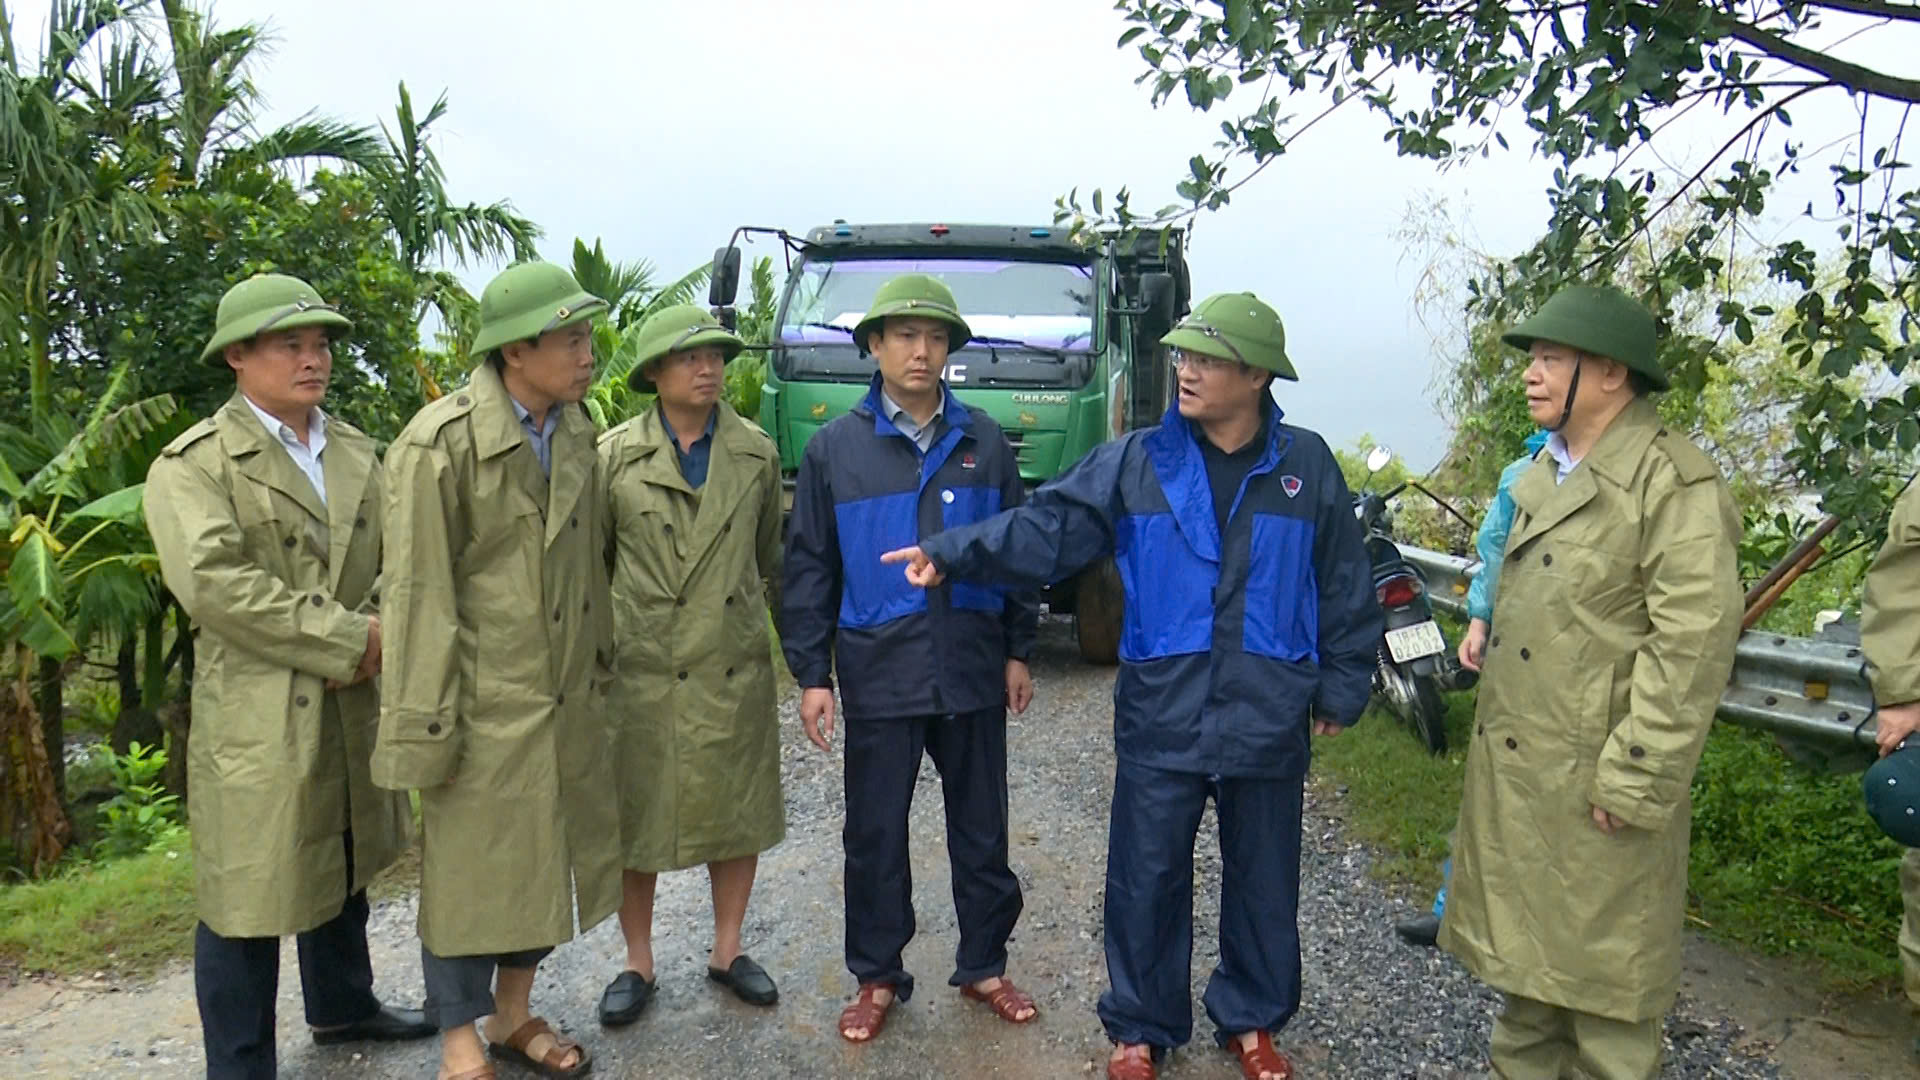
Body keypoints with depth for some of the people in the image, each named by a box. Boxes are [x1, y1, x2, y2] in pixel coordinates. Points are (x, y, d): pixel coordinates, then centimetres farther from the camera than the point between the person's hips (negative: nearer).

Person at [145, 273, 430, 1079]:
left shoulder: (356, 453, 12)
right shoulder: (193, 464, -9)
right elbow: (211, 582, -22)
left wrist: (374, 637, -13)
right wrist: (343, 637, -21)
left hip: (352, 704, 7)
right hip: (256, 716, -6)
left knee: (344, 869, 22)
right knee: (249, 896, 3)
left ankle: (341, 1006, 43)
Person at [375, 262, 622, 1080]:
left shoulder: (575, 431, 5)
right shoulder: (441, 444, -16)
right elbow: (419, 594, -15)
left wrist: (599, 667, 14)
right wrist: (424, 724, -14)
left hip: (566, 701, 7)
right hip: (484, 704, -6)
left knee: (544, 860, 17)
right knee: (471, 869, 7)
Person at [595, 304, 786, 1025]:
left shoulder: (756, 454, 5)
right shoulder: (615, 455, -1)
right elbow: (592, 561, 6)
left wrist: (768, 624, 18)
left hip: (734, 667, 2)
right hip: (641, 667, -1)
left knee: (737, 811, 11)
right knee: (634, 815, 7)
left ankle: (727, 950, 29)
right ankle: (638, 963, 25)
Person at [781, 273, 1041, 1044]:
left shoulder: (984, 442, 2)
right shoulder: (834, 447, -1)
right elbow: (810, 567, 1)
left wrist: (1018, 650, 6)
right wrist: (811, 673, -3)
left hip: (973, 672, 2)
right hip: (879, 676, -1)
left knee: (981, 830, 13)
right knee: (875, 836, 10)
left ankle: (982, 966, 31)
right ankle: (878, 977, 27)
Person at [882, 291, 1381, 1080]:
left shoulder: (1306, 466, 0)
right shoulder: (1135, 463, -1)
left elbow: (1345, 590, 6)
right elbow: (1046, 528, -8)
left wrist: (1341, 688, 6)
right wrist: (953, 554, -19)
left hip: (1268, 726, 1)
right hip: (1160, 720, 0)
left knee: (1263, 883, 15)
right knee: (1145, 882, 8)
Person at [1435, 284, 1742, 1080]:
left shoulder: (1675, 484, -15)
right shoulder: (1543, 472, 14)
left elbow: (1692, 643, -20)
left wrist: (1636, 781, -20)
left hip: (1596, 786, -8)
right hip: (1513, 770, 8)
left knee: (1601, 970, 5)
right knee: (1521, 945, 20)